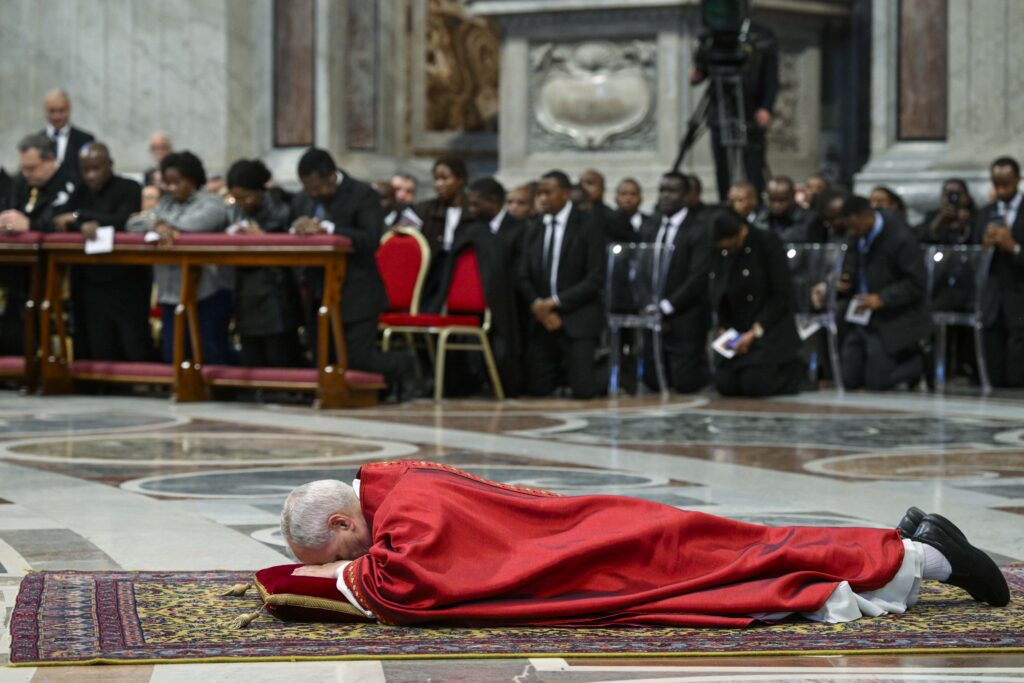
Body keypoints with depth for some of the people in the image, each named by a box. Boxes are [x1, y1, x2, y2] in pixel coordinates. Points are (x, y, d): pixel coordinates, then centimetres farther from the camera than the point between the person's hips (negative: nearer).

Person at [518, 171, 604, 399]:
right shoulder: (535, 229, 11)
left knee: (583, 390, -12)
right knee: (536, 389, -4)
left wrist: (555, 302, -14)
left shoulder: (587, 227, -4)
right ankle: (562, 367, 28)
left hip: (577, 319, -4)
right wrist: (538, 306, -11)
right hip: (541, 319, 4)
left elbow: (595, 278, -10)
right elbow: (524, 277, 8)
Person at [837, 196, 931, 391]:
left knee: (876, 382, -11)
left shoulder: (900, 239, -20)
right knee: (850, 381, 4)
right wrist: (845, 281, -6)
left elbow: (916, 283, -16)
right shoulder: (855, 235, 1)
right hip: (860, 316, 7)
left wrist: (881, 299, -24)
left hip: (892, 321, -7)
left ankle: (919, 363, 16)